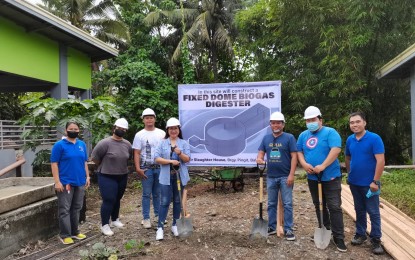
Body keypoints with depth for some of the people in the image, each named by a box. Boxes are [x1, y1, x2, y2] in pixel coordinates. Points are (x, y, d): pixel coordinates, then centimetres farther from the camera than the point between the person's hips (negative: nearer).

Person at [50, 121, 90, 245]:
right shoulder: (59, 145, -7)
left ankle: (75, 232, 25)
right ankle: (65, 235, 10)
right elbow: (54, 164, -9)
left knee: (76, 208, 14)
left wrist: (87, 176, 11)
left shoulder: (82, 144, 9)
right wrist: (57, 181, -14)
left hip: (80, 182, 5)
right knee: (65, 210, 1)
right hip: (65, 183, -5)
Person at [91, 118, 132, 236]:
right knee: (109, 200, -7)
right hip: (107, 177, -5)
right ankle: (104, 225, 6)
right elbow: (95, 156, -10)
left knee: (117, 199, 17)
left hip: (122, 176, 6)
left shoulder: (127, 144, 1)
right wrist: (104, 167, 1)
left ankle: (115, 220, 34)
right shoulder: (105, 143, -17)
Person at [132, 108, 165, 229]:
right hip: (146, 168, -2)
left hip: (160, 167, 2)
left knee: (157, 193, 12)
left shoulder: (162, 133, 6)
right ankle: (146, 218, 10)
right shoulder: (139, 135, 0)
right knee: (147, 194, 3)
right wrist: (138, 168, -11)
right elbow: (136, 153, -2)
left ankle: (158, 214, 24)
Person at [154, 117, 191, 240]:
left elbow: (187, 159, -5)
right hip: (166, 177, -1)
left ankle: (175, 225, 24)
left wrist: (180, 153, -23)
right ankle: (160, 227, 5)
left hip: (180, 177, 2)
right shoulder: (162, 143, 1)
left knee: (178, 201, 11)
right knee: (164, 202, -2)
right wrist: (171, 161, -18)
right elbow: (157, 158, -7)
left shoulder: (184, 143, 3)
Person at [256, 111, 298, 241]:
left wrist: (291, 174, -15)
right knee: (271, 203, 13)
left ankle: (288, 229, 11)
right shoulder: (266, 138, 7)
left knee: (287, 204, 2)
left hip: (285, 177, -4)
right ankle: (272, 227, 24)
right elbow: (261, 152, 8)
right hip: (271, 176, 4)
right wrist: (259, 159, -17)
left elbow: (294, 156, -9)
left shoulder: (289, 137, -5)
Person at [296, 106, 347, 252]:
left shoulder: (330, 132, -8)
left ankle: (338, 238, 5)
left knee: (334, 207, -4)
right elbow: (299, 152, 10)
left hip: (331, 177, -5)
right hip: (312, 177, 6)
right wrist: (304, 164, -10)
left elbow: (336, 150, -20)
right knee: (319, 206, 16)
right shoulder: (303, 135, 9)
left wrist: (323, 166, -26)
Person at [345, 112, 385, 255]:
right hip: (354, 182, 5)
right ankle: (360, 234, 30)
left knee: (373, 212, 3)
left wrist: (375, 181, -19)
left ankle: (376, 239, 15)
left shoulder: (374, 138, -14)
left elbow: (380, 160, -17)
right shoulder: (350, 140, 3)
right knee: (359, 210, 17)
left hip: (369, 183, -5)